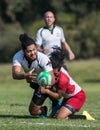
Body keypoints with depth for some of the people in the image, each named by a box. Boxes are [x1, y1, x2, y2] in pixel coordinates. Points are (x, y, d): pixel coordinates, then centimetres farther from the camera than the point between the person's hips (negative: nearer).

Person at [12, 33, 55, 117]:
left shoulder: (43, 58, -37)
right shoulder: (18, 57, -29)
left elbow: (52, 78, -42)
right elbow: (15, 74, -45)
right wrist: (26, 75, -68)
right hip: (35, 82, 4)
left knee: (33, 110, -4)